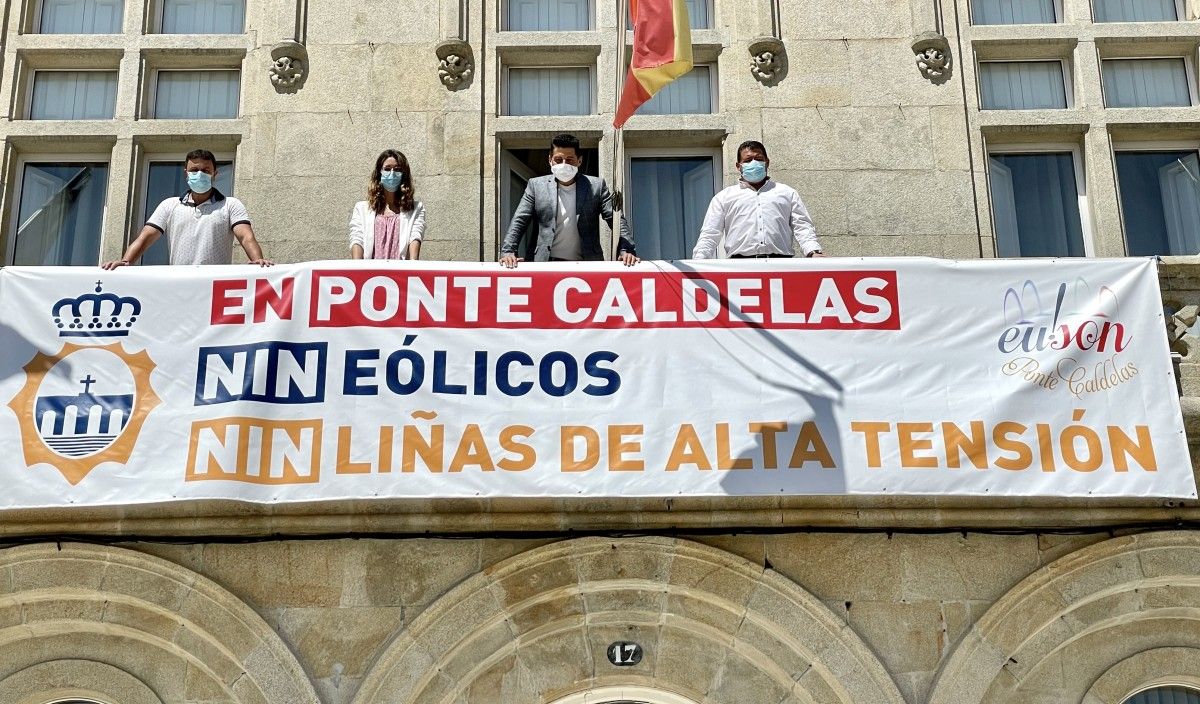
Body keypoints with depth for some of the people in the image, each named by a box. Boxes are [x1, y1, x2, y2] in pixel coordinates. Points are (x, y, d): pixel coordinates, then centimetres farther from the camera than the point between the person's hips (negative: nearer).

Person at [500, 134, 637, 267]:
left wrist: (626, 251, -8)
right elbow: (518, 222, 10)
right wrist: (507, 251, -5)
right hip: (547, 263, 0)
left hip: (587, 264, 0)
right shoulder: (536, 185, 12)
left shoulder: (596, 186, 11)